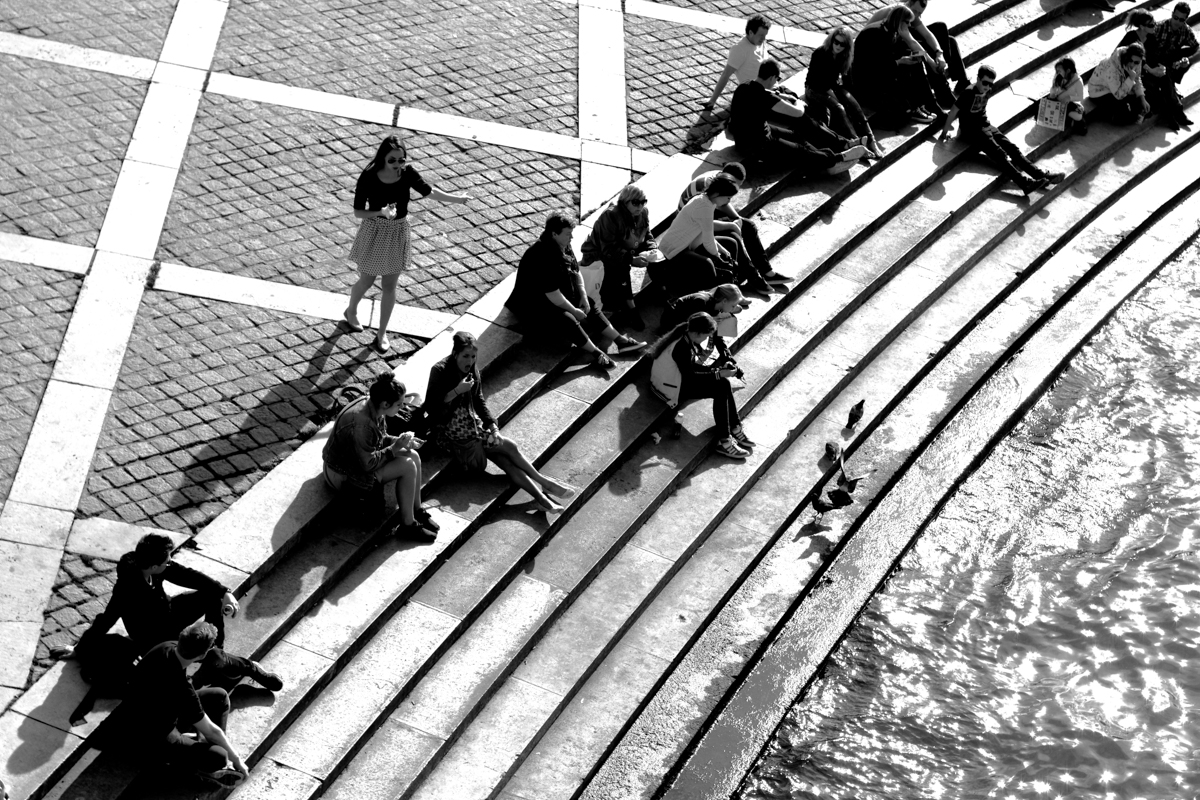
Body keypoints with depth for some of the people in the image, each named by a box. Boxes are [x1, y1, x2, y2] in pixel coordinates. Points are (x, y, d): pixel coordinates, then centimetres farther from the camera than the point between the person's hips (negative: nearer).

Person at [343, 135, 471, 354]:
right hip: (374, 233, -2)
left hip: (398, 234, 2)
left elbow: (428, 192, 2)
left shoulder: (408, 173, -16)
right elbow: (358, 212, -18)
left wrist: (457, 199, 4)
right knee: (367, 280, 18)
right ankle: (351, 311, 50)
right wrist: (380, 212, -35)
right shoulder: (369, 178, -24)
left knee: (389, 286, 11)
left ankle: (382, 333, 28)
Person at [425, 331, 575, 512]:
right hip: (450, 431, -6)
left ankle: (540, 497, -22)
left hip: (473, 423, 6)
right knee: (509, 446, -17)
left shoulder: (472, 371, 6)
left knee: (506, 460, -16)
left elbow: (479, 401, 13)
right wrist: (456, 392, -28)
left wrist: (492, 424, -2)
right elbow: (431, 408, -19)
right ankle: (541, 481, -4)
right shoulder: (440, 371, -15)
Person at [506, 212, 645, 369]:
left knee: (590, 307, 2)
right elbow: (553, 295, -30)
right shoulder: (542, 258, -32)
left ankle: (620, 341, 3)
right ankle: (596, 353, -22)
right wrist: (574, 311, -21)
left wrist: (583, 297, -2)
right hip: (534, 305, -10)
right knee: (567, 320, -29)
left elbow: (576, 272, 11)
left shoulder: (563, 247, -3)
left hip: (561, 296, 10)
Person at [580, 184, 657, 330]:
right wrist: (631, 259, -43)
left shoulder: (643, 214, -8)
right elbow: (609, 250, -33)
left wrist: (652, 249, -19)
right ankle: (630, 310, -27)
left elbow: (647, 238, 3)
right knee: (619, 266, -34)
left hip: (625, 250, 7)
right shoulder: (610, 216, -29)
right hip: (597, 254, -7)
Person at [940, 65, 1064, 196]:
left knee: (1012, 148, -7)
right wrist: (945, 132, -8)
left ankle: (1040, 175, -14)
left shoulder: (986, 91, 5)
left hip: (984, 126, 8)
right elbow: (953, 112, -15)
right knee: (999, 154, -24)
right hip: (971, 130, -8)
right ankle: (1025, 183, -40)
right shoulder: (969, 93, -19)